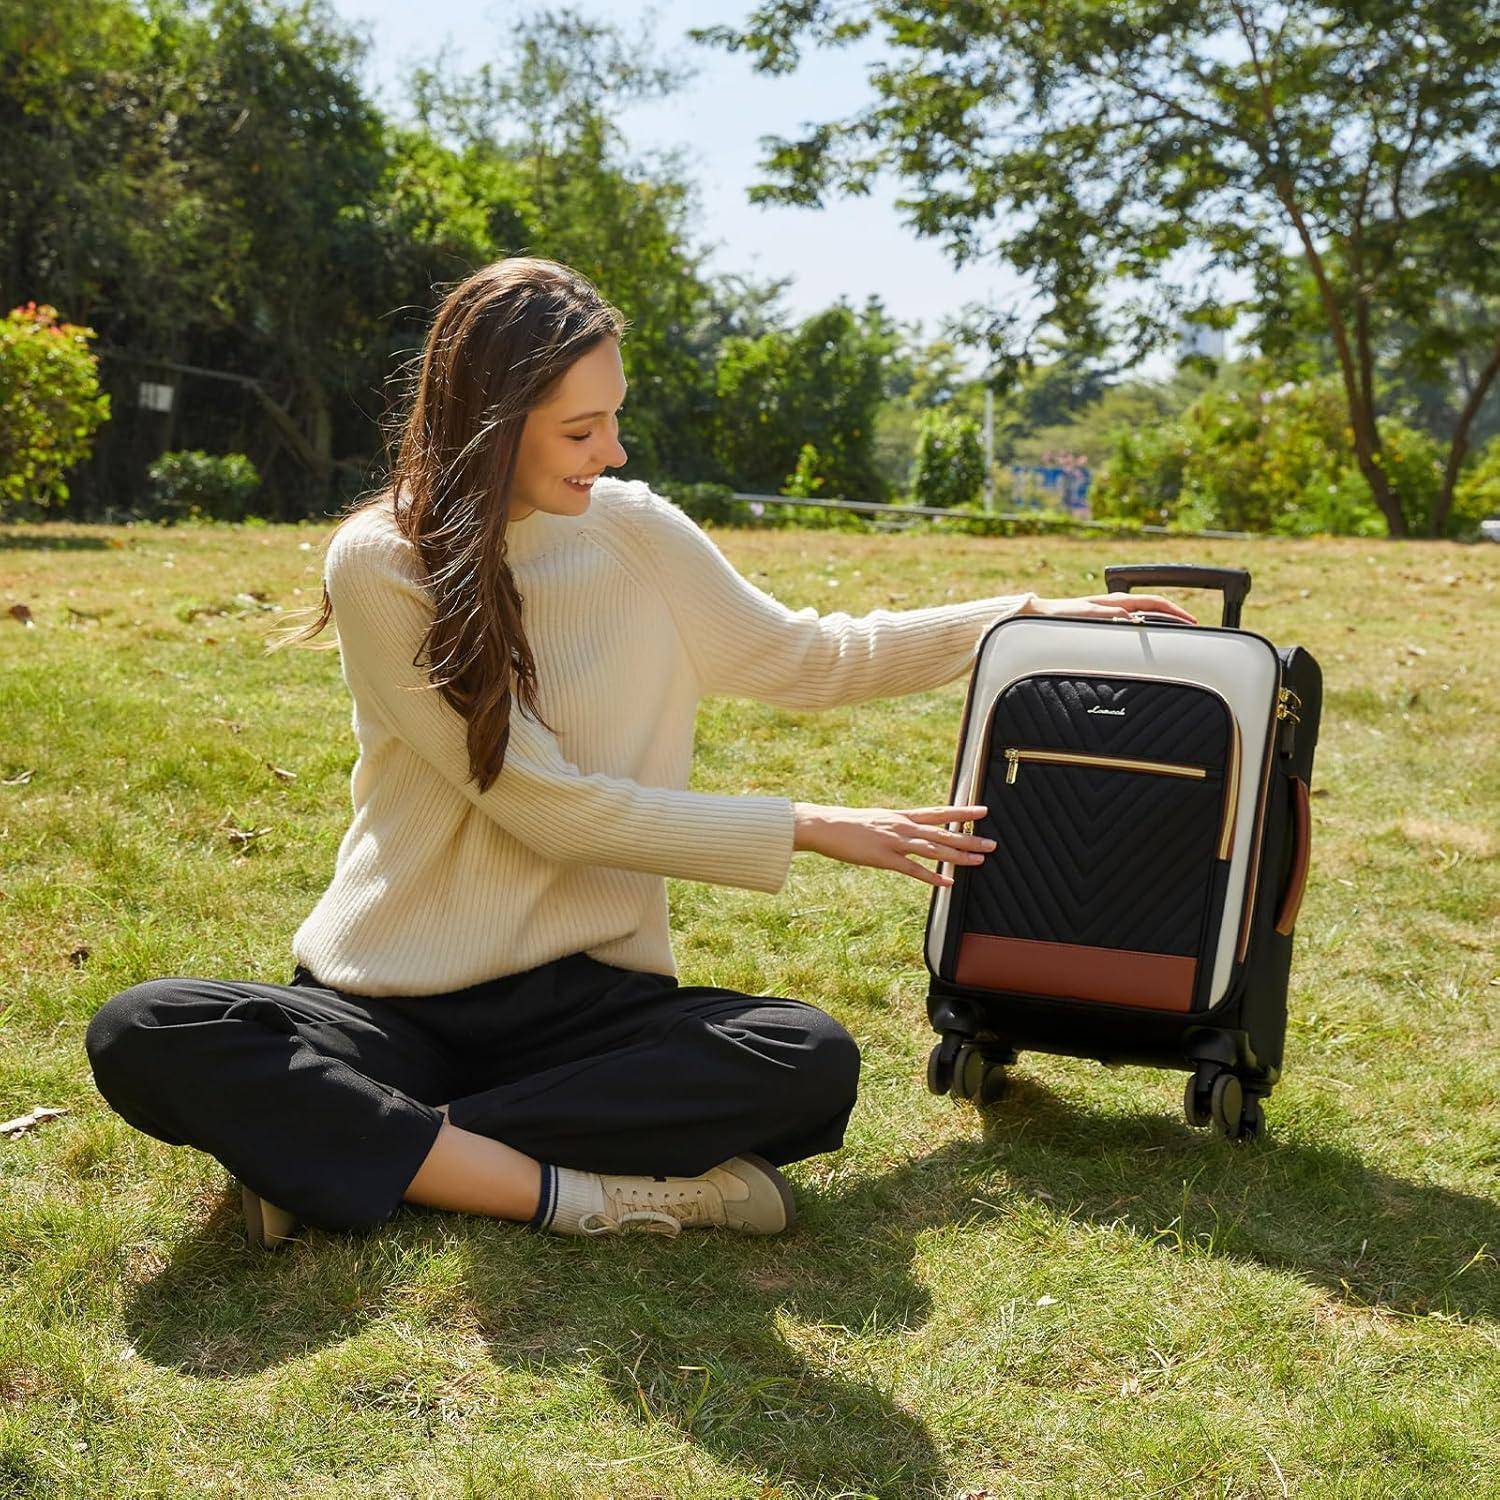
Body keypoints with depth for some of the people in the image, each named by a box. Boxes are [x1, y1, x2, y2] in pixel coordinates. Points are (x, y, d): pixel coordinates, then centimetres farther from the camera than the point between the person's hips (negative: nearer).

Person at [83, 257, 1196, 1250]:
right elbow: (549, 807, -13)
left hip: (582, 997, 3)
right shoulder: (380, 561, -9)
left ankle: (344, 1151, -20)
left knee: (811, 1060, -27)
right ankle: (581, 1194, -30)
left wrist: (1029, 619, 16)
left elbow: (804, 661, 20)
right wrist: (810, 829, -12)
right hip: (387, 997, -3)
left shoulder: (636, 532, 3)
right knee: (143, 1035, -30)